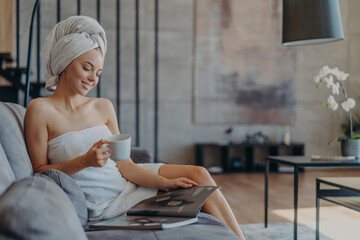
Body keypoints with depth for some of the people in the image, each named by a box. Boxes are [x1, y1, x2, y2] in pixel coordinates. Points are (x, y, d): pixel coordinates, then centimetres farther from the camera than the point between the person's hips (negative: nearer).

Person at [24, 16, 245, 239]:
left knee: (198, 174, -9)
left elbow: (124, 164, 2)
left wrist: (164, 182, -12)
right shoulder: (40, 109, -8)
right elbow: (39, 171, -9)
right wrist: (84, 161, -23)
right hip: (100, 204, -6)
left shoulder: (103, 107, 8)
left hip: (124, 181, 6)